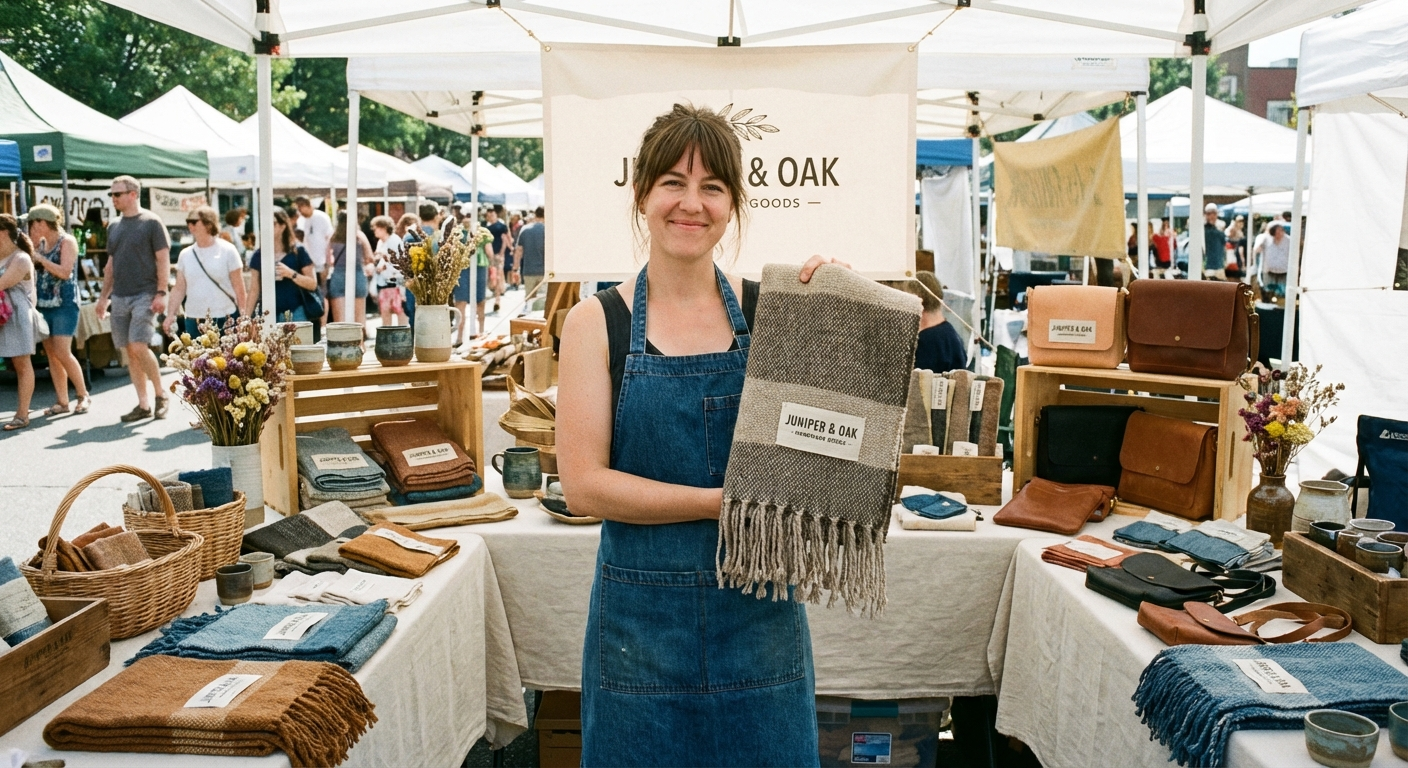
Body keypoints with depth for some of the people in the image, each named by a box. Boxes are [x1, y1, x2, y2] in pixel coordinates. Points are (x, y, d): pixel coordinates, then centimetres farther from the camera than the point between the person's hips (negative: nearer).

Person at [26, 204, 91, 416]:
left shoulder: (67, 241, -6)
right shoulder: (41, 243, 13)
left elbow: (65, 271, -16)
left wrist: (40, 258, -14)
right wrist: (31, 243, 3)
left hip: (64, 304, -7)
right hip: (43, 304, 7)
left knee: (63, 353, -12)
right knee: (51, 354, 4)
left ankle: (84, 396, 1)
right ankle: (61, 401, 8)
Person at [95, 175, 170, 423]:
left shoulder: (151, 222, -3)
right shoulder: (114, 227, 15)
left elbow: (163, 260, -7)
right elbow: (111, 265, 20)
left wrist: (161, 293, -14)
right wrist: (104, 297, 16)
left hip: (145, 295, -6)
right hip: (120, 297, 6)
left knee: (139, 347, -16)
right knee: (130, 352, 5)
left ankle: (160, 394, 2)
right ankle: (143, 404, 10)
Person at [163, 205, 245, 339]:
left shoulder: (227, 251, 0)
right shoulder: (185, 255, 10)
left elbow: (239, 288, -1)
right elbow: (179, 289, 14)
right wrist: (171, 315, 4)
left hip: (225, 320, -3)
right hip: (193, 321, 3)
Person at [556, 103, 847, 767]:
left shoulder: (770, 311, 1)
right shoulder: (598, 321, -3)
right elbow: (584, 484, -9)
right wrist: (722, 500, -17)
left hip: (760, 611, 2)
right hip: (643, 617, -1)